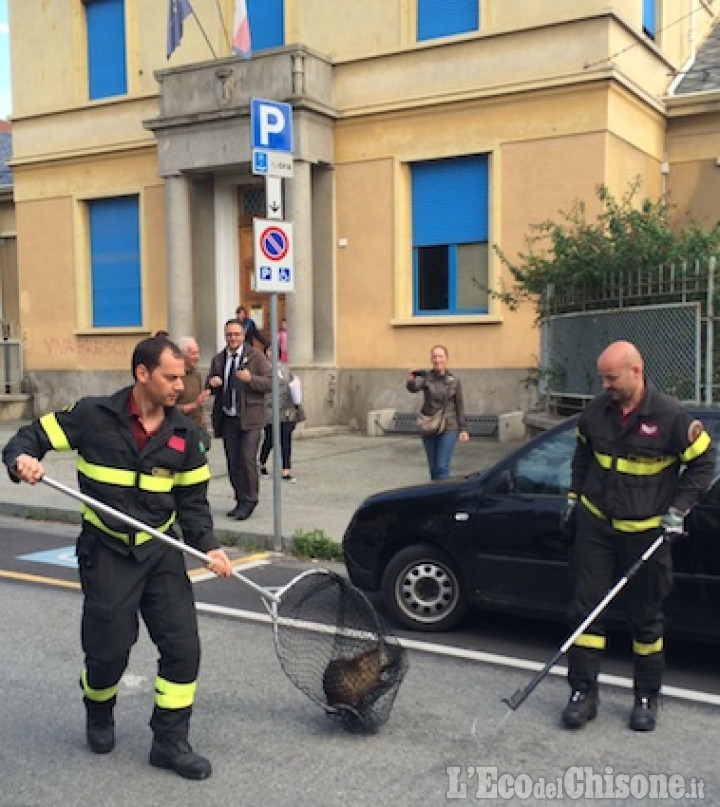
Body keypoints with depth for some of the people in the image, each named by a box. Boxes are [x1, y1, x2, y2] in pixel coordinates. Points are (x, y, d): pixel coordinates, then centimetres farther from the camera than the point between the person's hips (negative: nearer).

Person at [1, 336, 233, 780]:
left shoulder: (184, 432, 0)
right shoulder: (93, 416, -11)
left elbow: (192, 499, 6)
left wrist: (208, 545, -7)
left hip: (161, 551, 3)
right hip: (106, 553, -3)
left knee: (183, 646, -1)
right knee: (109, 651, 4)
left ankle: (170, 742, 17)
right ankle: (99, 714, 40)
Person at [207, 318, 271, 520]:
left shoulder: (256, 356, 0)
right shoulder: (218, 359, 12)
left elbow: (270, 382, -5)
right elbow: (211, 388, 19)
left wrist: (251, 379, -22)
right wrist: (212, 383, -5)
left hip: (249, 418, -4)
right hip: (227, 418, 5)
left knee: (247, 459, -12)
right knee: (233, 463, 8)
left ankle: (249, 501, 2)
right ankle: (240, 501, 20)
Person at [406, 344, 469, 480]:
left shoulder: (454, 381, 1)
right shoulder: (426, 377, -3)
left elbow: (459, 406, 6)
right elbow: (413, 388, -25)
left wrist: (463, 429, 2)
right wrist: (410, 380, -48)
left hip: (449, 429, -1)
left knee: (442, 466, -11)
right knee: (433, 468, 10)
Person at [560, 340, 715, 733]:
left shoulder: (670, 416, -15)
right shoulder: (595, 412, -2)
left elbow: (703, 463, -4)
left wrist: (677, 509, -10)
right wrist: (574, 496, 12)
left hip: (645, 533, -3)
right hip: (595, 526, 3)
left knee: (646, 619, 9)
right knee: (585, 608, 2)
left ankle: (647, 697, 25)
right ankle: (583, 692, 13)